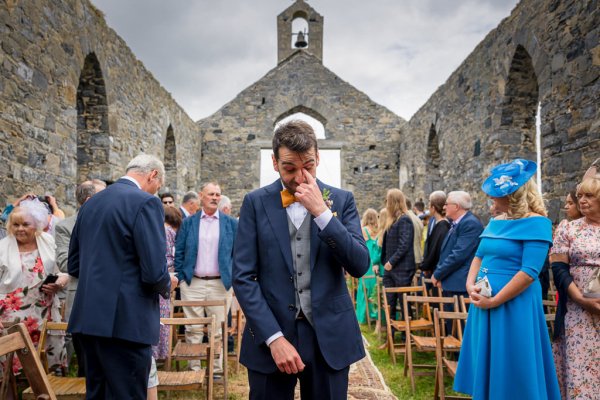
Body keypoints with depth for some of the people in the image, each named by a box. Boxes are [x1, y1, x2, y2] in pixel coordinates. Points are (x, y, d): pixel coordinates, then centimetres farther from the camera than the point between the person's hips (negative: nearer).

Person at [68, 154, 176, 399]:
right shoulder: (145, 202, -12)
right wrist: (166, 286, 2)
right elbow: (154, 272, -19)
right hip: (124, 321, -8)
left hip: (88, 318, 8)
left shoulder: (90, 203, 12)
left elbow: (74, 265, 18)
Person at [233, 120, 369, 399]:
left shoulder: (341, 200, 1)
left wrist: (321, 211, -17)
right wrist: (274, 337, -13)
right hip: (271, 332, 0)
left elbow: (360, 266, -8)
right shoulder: (256, 203, -1)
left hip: (329, 337, 1)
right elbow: (243, 277, -5)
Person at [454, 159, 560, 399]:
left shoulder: (536, 223, -13)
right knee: (485, 364, 17)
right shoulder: (496, 222, 10)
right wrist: (470, 285, -3)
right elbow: (479, 256, 15)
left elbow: (529, 272, -20)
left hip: (514, 305, -7)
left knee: (511, 369, 4)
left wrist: (494, 301, -18)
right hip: (483, 303, 7)